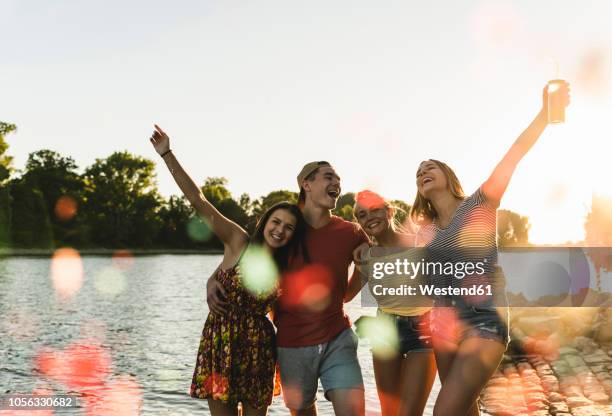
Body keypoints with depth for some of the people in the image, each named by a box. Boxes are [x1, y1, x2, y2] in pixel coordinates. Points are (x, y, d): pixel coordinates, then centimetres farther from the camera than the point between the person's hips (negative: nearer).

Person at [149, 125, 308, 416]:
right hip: (220, 342, -3)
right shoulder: (237, 241, -6)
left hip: (257, 349, 3)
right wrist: (167, 155, -16)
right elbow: (198, 201, -12)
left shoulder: (285, 269, 5)